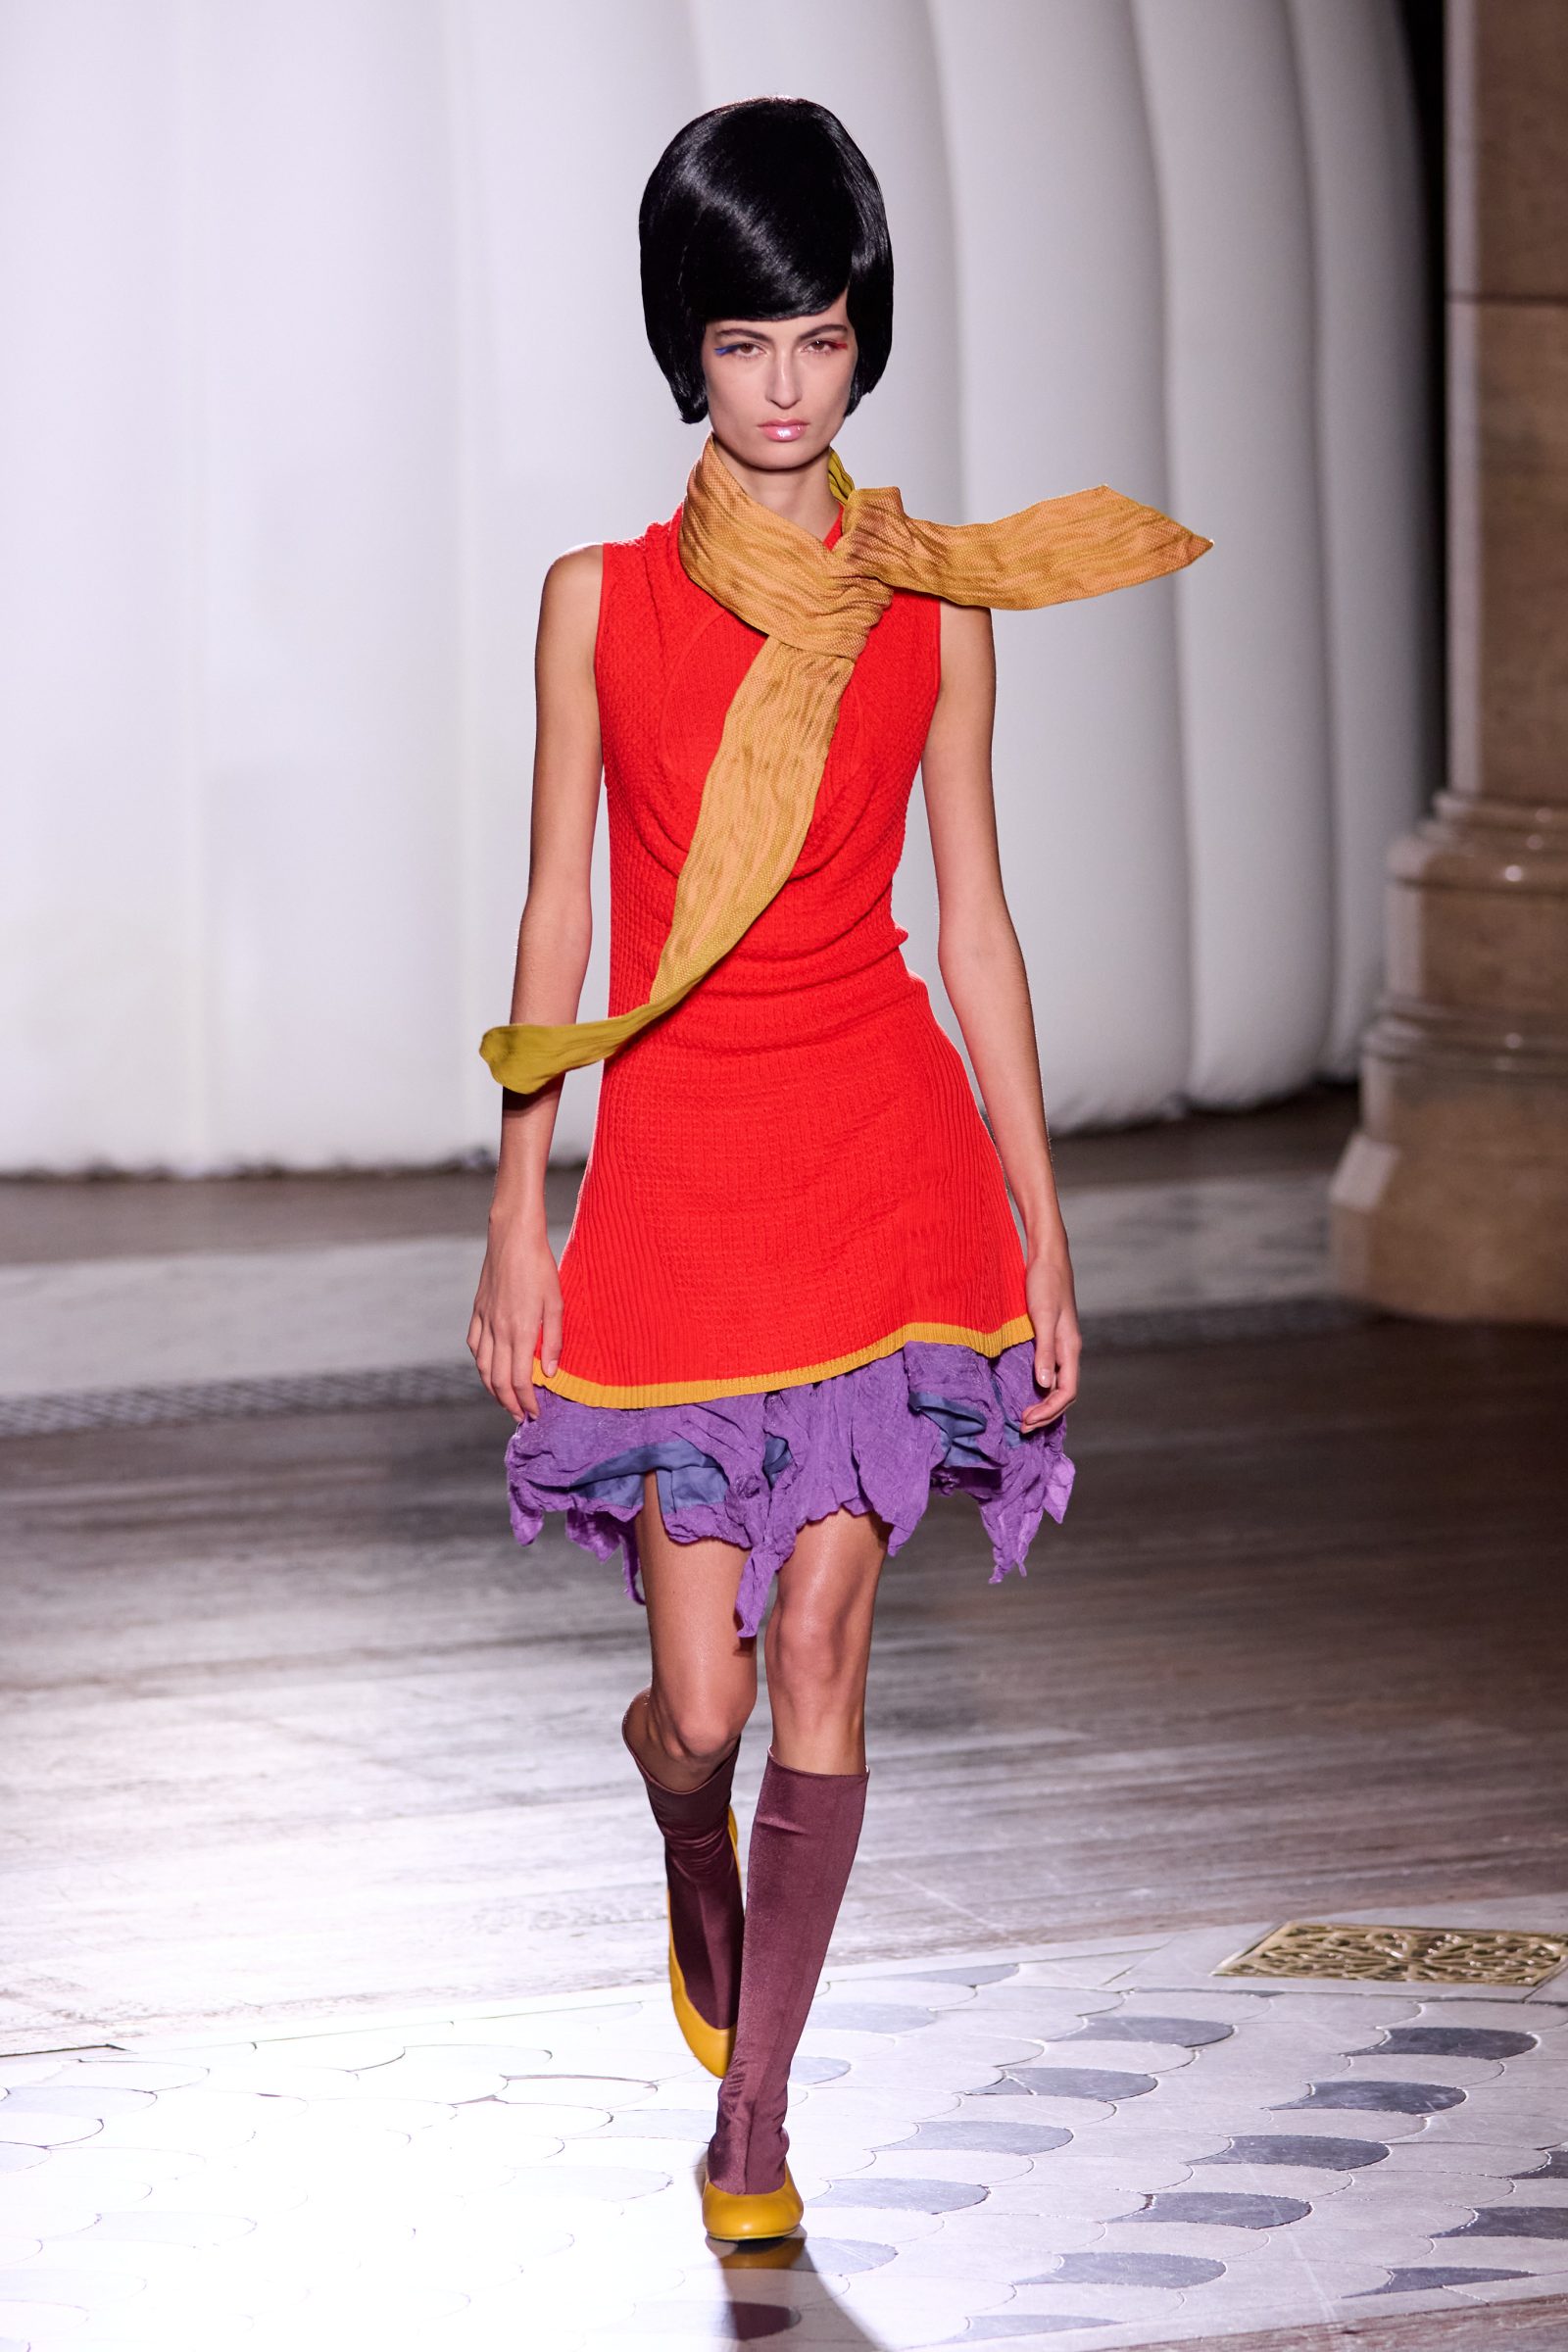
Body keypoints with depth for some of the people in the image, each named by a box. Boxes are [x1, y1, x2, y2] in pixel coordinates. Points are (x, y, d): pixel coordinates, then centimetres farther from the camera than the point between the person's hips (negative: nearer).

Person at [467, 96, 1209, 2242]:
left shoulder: (932, 609, 4)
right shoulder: (602, 601, 2)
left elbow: (973, 925, 7)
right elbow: (558, 914, 5)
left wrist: (1043, 1234, 5)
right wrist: (520, 1216, 1)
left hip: (888, 1155, 0)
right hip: (674, 1159, 0)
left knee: (822, 1645, -4)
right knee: (701, 1693, -3)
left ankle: (755, 2121, 7)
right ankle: (694, 1863, 35)